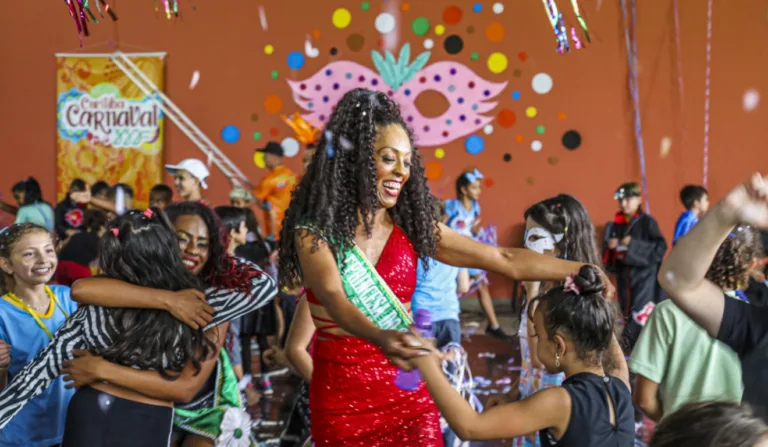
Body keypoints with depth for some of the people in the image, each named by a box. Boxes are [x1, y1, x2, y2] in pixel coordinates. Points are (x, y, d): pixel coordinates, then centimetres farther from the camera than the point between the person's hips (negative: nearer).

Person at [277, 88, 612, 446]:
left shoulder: (412, 227, 1)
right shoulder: (315, 230, -8)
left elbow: (505, 260, 1)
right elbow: (334, 298, -26)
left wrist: (582, 270, -6)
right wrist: (380, 338, -45)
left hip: (407, 395, 2)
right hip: (340, 400, -2)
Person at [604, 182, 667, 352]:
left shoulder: (647, 222, -6)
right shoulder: (616, 225, 8)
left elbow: (661, 247, -15)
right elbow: (608, 256, 16)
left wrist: (634, 244, -20)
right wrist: (610, 247, -7)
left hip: (644, 276, -6)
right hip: (623, 276, 6)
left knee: (639, 316, -11)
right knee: (627, 314, 10)